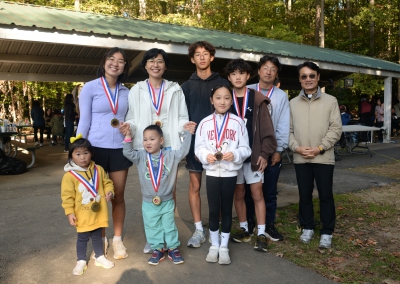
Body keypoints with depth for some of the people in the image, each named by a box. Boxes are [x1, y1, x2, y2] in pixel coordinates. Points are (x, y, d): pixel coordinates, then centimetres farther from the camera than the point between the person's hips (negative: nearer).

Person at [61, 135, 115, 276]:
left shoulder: (98, 170, -2)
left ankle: (100, 257, 37)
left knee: (97, 236, 20)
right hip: (83, 215, -3)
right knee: (82, 238, 12)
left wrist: (110, 192, -10)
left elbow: (107, 182, 9)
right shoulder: (69, 175, -13)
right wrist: (70, 212, -14)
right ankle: (81, 261, 30)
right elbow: (67, 196, -12)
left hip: (98, 213, 3)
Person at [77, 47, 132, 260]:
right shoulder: (90, 88, -3)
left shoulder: (126, 92, 8)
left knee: (118, 197, 9)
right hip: (96, 148, -3)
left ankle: (118, 239, 23)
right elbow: (84, 121, -4)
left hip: (120, 149, 3)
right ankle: (101, 239, 24)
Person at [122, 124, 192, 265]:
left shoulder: (170, 155, -5)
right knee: (152, 227, 12)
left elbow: (184, 150, -8)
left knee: (169, 226, 12)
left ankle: (173, 248, 27)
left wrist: (187, 133, -12)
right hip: (149, 203, 1)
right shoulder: (141, 157, -4)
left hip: (167, 202, -1)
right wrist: (128, 137, -21)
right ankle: (157, 249, 27)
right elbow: (128, 153, -13)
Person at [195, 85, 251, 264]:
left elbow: (245, 148, -3)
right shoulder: (205, 123, -1)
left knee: (227, 209, 11)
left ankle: (224, 246, 25)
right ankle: (214, 245, 27)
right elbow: (198, 147, 0)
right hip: (212, 172, 1)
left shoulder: (238, 122, -3)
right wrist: (206, 155, -19)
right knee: (213, 210, 9)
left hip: (230, 172, 0)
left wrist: (235, 154, -22)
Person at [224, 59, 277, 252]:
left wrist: (265, 153, -11)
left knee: (257, 194, 2)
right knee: (238, 194, 11)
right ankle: (244, 230, 25)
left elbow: (266, 129, -4)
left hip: (254, 155, -2)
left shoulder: (257, 99, -1)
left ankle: (261, 234, 10)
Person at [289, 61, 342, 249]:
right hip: (300, 158, 2)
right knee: (304, 195, 11)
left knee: (325, 195, 4)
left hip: (324, 157, -2)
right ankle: (307, 227, 27)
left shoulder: (330, 101, 2)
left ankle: (327, 232, 18)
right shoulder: (293, 103, 7)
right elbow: (288, 129, 5)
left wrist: (320, 148, -13)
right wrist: (297, 147, -10)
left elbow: (336, 129, -3)